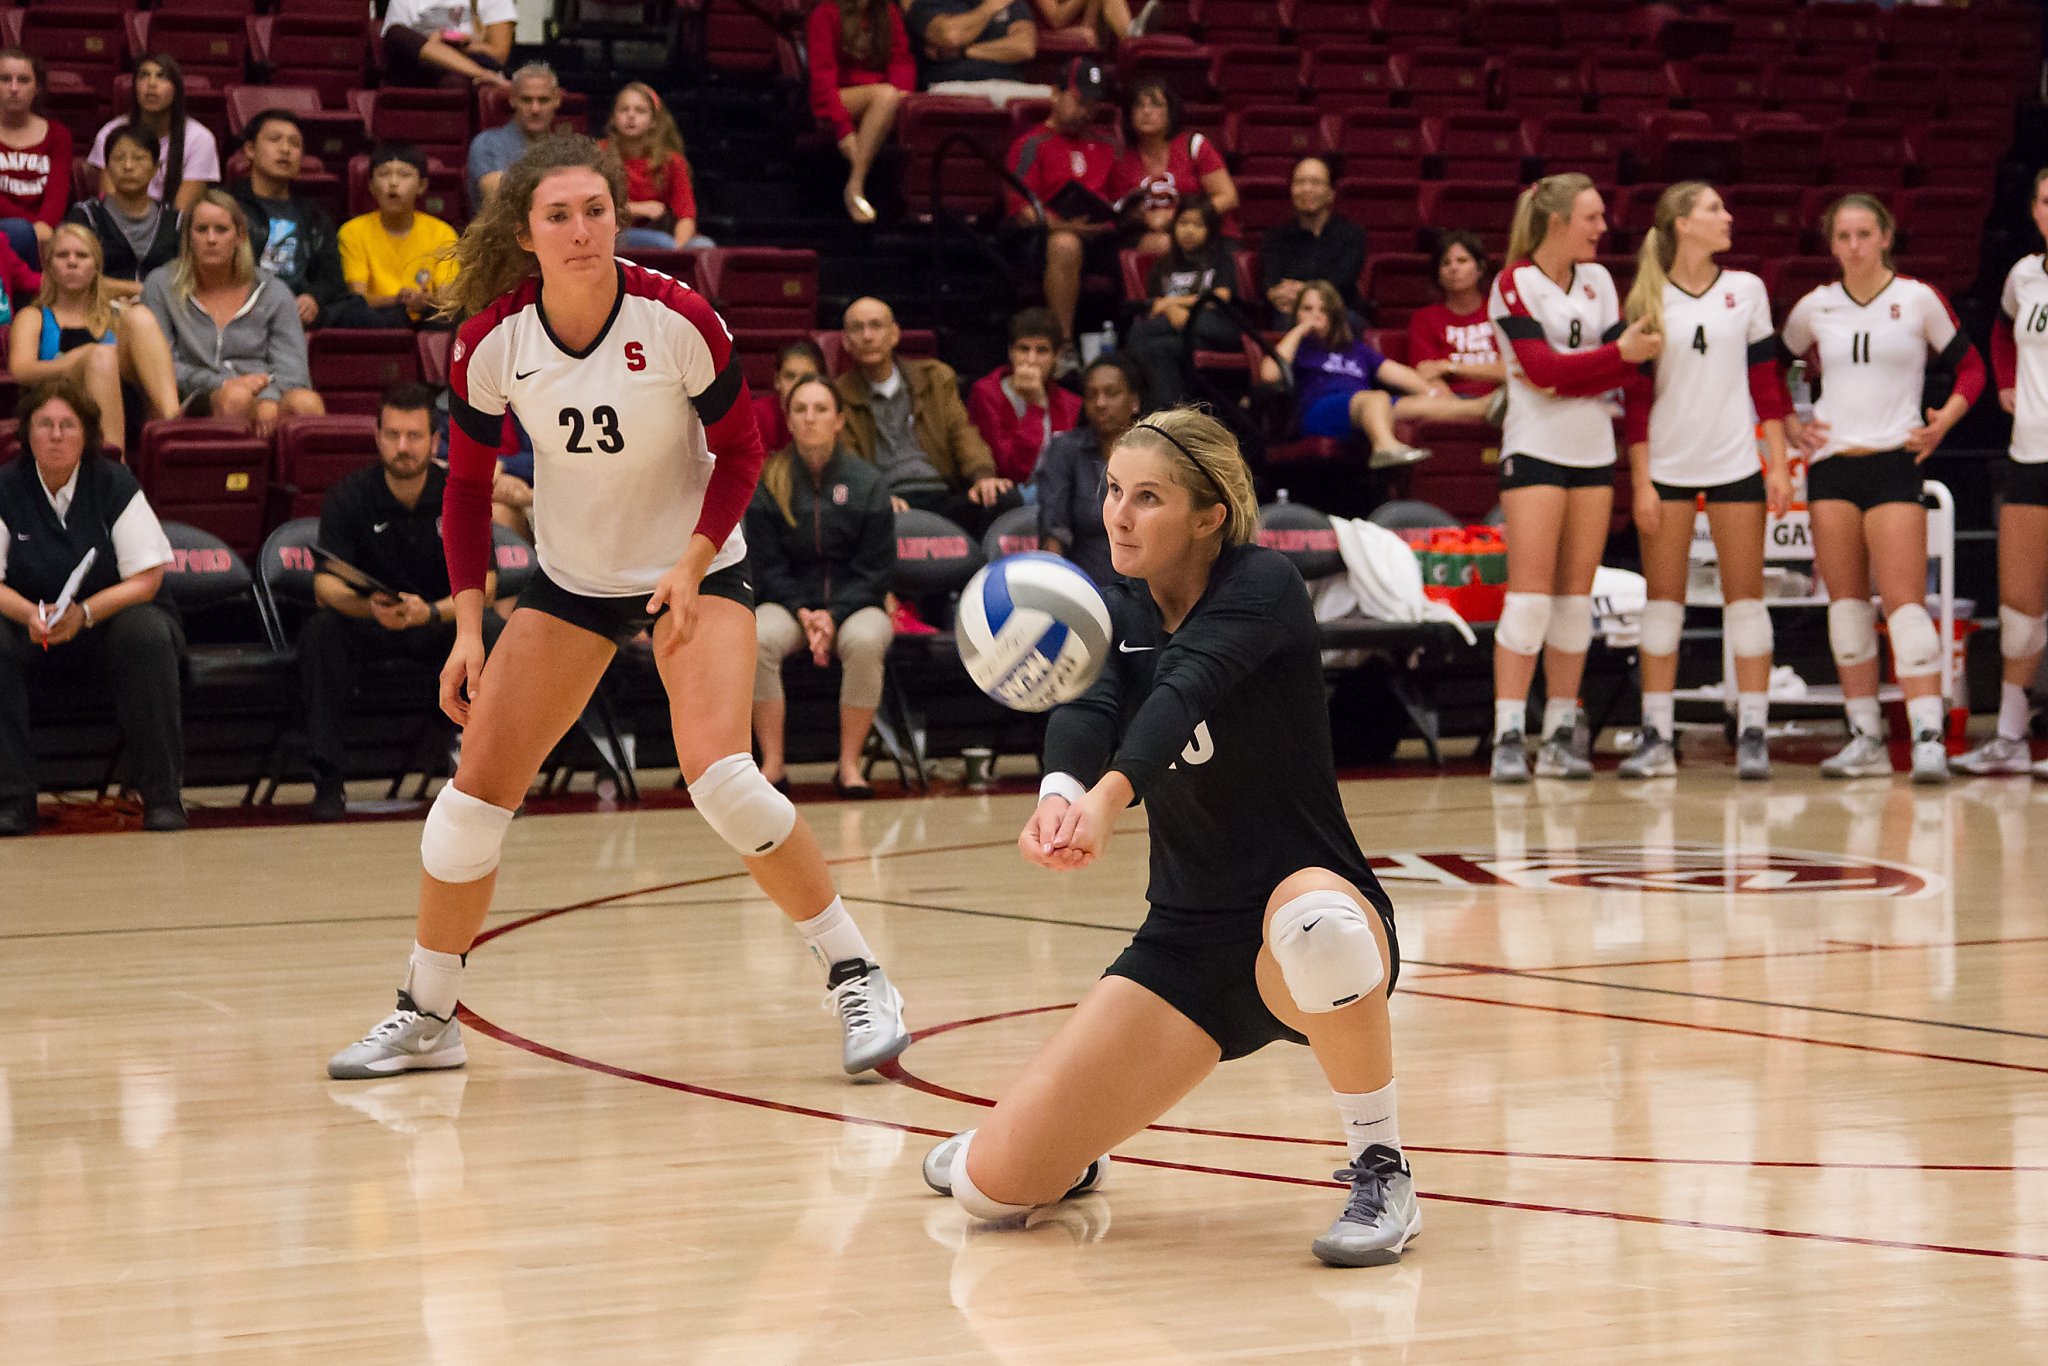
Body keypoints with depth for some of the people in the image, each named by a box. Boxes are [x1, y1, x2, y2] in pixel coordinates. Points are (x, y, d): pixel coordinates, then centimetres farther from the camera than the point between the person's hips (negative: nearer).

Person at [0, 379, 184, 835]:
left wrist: (83, 613, -26)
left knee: (147, 633, -34)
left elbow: (146, 579, -10)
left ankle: (162, 796, -27)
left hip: (108, 624, -1)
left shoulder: (114, 485, -5)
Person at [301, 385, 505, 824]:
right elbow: (326, 586, -20)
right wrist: (371, 607, -43)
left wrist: (432, 612, -37)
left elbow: (483, 583, -16)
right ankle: (327, 781, -26)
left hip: (444, 622, 0)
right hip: (369, 624, 0)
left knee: (492, 631, -32)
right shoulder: (348, 499, -10)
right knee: (319, 631, -32)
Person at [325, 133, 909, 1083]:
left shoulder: (678, 319, -21)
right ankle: (427, 1018, 14)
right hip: (569, 580, 3)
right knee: (479, 785, -3)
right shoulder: (491, 340, -14)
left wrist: (692, 565, -19)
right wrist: (469, 626, -7)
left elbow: (740, 448, -7)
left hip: (693, 568, -3)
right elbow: (466, 485, -1)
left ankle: (857, 978, -6)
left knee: (719, 774, -22)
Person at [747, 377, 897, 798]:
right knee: (757, 640, -33)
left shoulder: (867, 482, -1)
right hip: (789, 602, 1)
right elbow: (765, 563, 1)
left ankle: (849, 764, -24)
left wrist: (833, 615, -15)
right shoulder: (768, 482, 1)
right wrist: (803, 613, -15)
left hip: (855, 604, -1)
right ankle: (772, 764, -24)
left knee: (865, 642, -36)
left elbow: (876, 569, -1)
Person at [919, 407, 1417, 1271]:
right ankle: (1061, 1140, 31)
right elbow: (1085, 707, -21)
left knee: (1312, 920, -45)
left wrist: (1109, 796, -54)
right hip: (1186, 941, 5)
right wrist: (1059, 791, -45)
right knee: (990, 1185, -7)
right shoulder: (1116, 612, 2)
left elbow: (1187, 687, -34)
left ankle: (1382, 1175, -21)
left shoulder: (1262, 585, -13)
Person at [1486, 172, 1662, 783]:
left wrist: (1564, 379, -14)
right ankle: (1508, 737, -12)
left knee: (1576, 594, 5)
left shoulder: (1599, 280, 11)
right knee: (1530, 591, -11)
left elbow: (1621, 368, 2)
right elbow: (1543, 368, -16)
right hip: (1534, 451, -6)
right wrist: (1620, 353, -18)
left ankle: (1561, 734, 9)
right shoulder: (1513, 284, -6)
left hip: (1594, 453, 6)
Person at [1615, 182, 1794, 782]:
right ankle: (1656, 737, 5)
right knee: (1663, 596, 1)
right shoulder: (1646, 301, 2)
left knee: (1744, 596, 0)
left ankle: (1752, 733, 2)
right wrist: (1640, 482, -4)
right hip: (1667, 466, -1)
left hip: (1737, 463, 1)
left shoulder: (1746, 289, 6)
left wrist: (1779, 464, 0)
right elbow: (1636, 396, 2)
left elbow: (1767, 381, 6)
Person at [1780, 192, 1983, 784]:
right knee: (1846, 601, 5)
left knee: (1904, 600, -12)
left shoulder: (1918, 299, -1)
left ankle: (1928, 737, -16)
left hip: (1895, 461, -4)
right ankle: (1866, 739, 10)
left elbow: (1969, 366, 6)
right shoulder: (1815, 307, 7)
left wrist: (1944, 419, -7)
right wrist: (1790, 425, 7)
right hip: (1830, 462, 4)